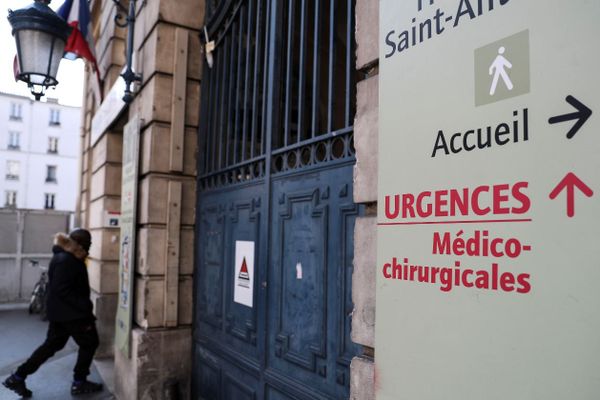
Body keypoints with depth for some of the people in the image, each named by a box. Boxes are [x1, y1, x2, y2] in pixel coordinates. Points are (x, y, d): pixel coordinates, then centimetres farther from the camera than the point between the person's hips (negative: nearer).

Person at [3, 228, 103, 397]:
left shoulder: (64, 257, 9)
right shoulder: (65, 261, -23)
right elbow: (63, 290, -26)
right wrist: (84, 307, -24)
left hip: (60, 312, 10)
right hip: (70, 313, -10)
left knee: (52, 345, 18)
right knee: (89, 343, 6)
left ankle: (17, 377, 21)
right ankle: (79, 382, 15)